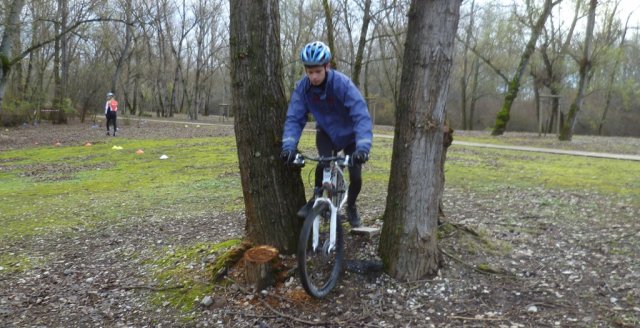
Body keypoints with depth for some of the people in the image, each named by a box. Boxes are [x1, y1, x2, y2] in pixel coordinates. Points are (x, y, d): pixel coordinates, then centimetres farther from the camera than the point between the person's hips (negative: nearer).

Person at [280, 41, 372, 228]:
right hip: (326, 131, 2)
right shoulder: (302, 86, -23)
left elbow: (361, 116, -41)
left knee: (355, 176, -8)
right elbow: (294, 118, -23)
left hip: (348, 134, -2)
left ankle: (351, 207, 23)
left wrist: (363, 147, -55)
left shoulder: (343, 84, -34)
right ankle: (317, 198, 0)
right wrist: (289, 146, -39)